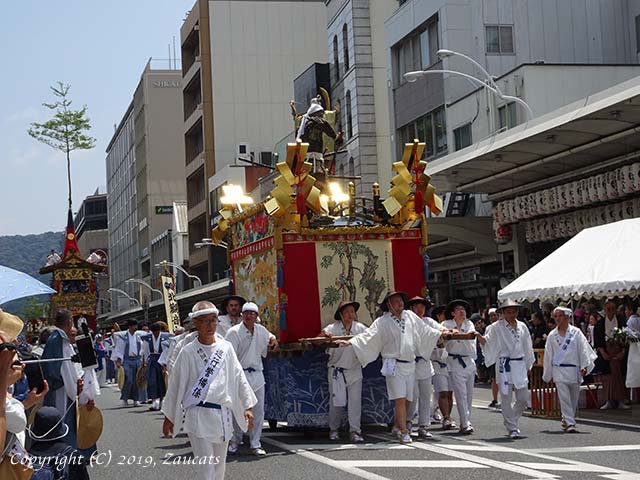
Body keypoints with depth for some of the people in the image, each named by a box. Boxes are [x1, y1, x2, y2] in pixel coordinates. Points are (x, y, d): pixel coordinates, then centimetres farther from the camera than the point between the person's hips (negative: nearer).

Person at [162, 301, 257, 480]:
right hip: (198, 416, -4)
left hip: (222, 414, 4)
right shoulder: (188, 353, -5)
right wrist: (168, 418, 7)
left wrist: (247, 407, 8)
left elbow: (239, 377, 10)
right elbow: (175, 385, 2)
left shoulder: (226, 348, 3)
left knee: (219, 465, 14)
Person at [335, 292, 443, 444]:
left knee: (406, 400, 10)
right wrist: (350, 342, -22)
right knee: (400, 399, -10)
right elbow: (368, 336, -11)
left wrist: (441, 334, 25)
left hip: (410, 364, 5)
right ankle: (404, 432, -6)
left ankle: (397, 427, 27)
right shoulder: (382, 322, -5)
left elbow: (425, 331, 22)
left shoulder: (410, 316, 10)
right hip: (394, 364, -5)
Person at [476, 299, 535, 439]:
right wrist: (480, 337, -31)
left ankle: (511, 420, 26)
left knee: (523, 398, 3)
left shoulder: (522, 326, 11)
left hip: (520, 365, 4)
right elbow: (487, 342, -10)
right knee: (506, 399, -2)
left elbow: (527, 347, 18)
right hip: (504, 365, -4)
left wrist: (528, 366, 18)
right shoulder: (496, 327, -2)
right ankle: (512, 428, 8)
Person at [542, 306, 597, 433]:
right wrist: (547, 374, 11)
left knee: (574, 399, 8)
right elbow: (548, 355, 11)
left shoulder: (576, 332, 2)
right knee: (564, 398, -11)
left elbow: (583, 350, 0)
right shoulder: (552, 335, 7)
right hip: (559, 370, 0)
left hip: (574, 370, 0)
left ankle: (566, 420, 26)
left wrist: (584, 366, -10)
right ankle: (570, 423, -10)